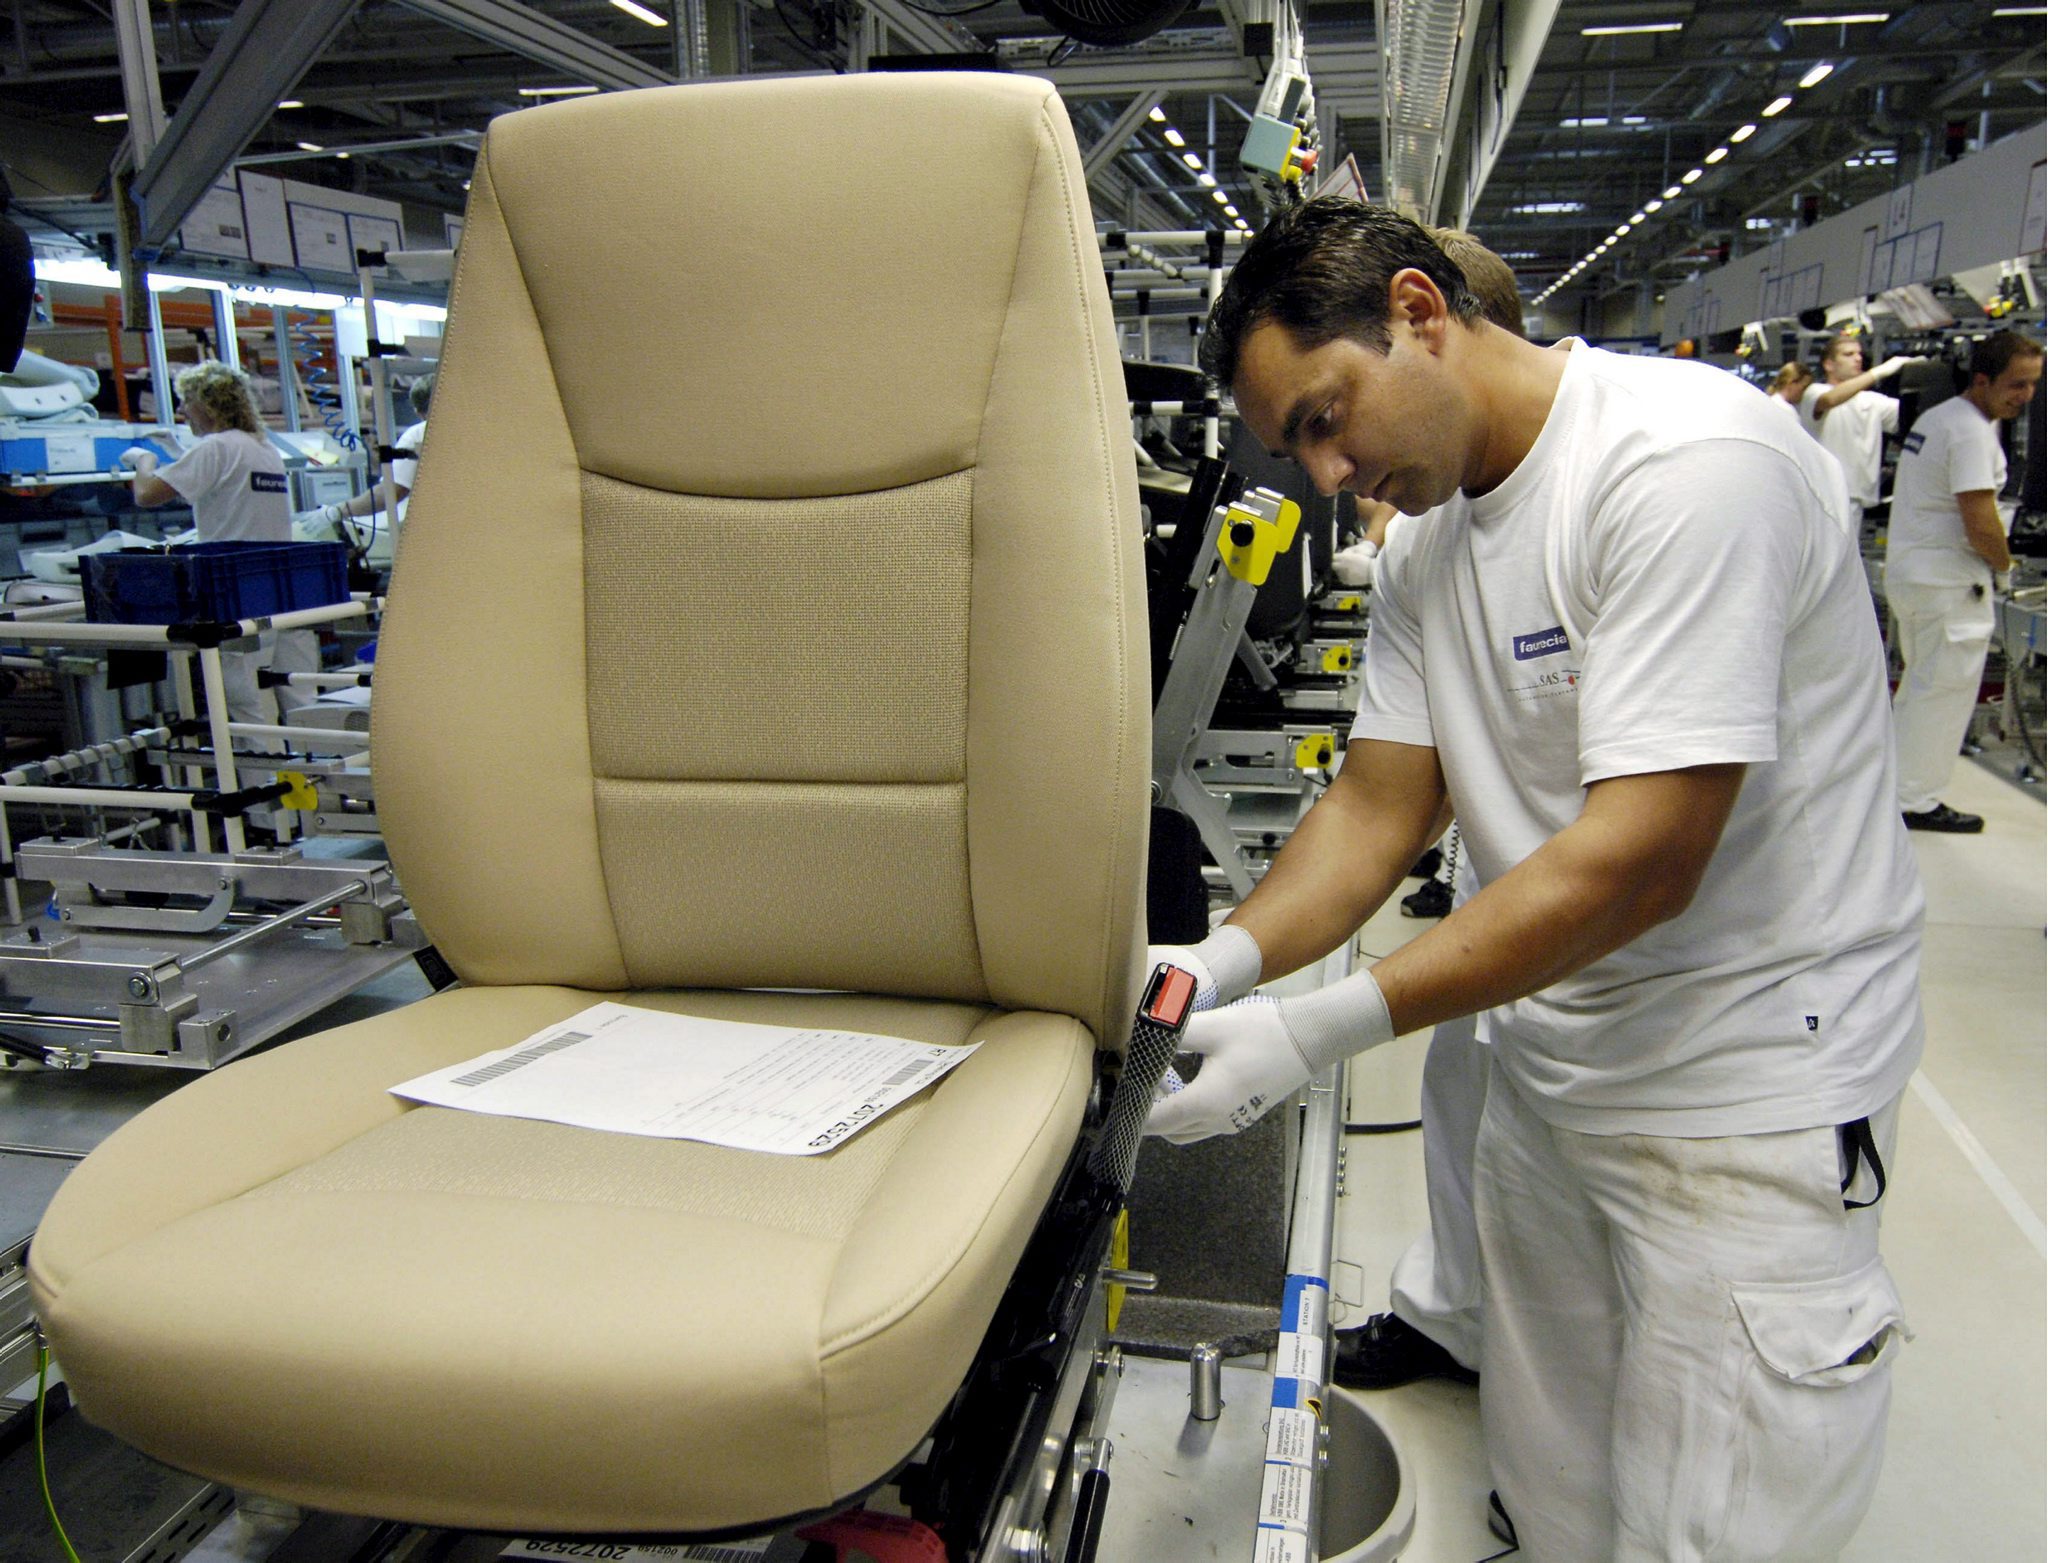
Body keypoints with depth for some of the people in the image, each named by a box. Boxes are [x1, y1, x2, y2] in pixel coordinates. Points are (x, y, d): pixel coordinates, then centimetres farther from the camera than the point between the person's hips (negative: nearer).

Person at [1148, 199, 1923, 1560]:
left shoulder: (1690, 460, -21)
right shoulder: (1432, 555, 6)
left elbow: (1640, 861, -26)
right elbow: (1381, 801, 5)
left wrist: (1323, 1032, -27)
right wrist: (1223, 961, -13)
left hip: (1748, 1090, -7)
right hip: (1545, 1071, 8)